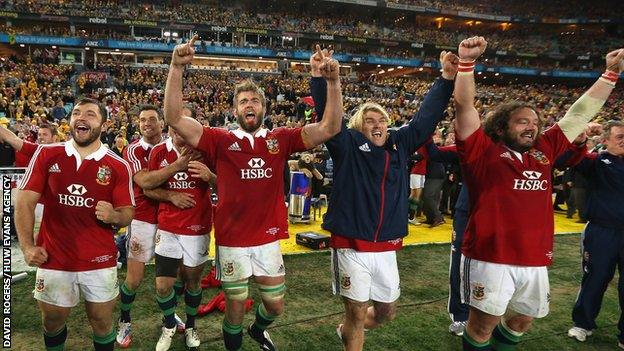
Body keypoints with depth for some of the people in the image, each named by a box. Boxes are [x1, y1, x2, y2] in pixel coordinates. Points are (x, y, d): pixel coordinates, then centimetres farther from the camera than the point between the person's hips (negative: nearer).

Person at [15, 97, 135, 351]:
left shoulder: (118, 166, -4)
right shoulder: (46, 155, -1)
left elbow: (128, 213, -1)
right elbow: (25, 201, -1)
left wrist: (114, 216, -24)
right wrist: (27, 246, -10)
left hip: (100, 261, -1)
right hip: (53, 260, 1)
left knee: (102, 322, 12)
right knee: (53, 321, 19)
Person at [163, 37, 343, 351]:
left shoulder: (280, 139, 0)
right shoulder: (221, 140, -5)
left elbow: (330, 128, -9)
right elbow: (174, 119, -15)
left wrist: (332, 80, -20)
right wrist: (176, 68, -25)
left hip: (268, 240, 2)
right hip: (232, 242, -2)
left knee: (275, 305, 19)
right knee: (235, 310, 15)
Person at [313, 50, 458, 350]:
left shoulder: (400, 144, 7)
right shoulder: (349, 146, -4)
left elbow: (426, 116, 9)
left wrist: (447, 77, 3)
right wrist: (319, 77, -29)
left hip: (386, 248, 5)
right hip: (351, 247, -5)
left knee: (387, 311, 19)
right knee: (357, 313, 5)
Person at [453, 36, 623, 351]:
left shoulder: (544, 151, 11)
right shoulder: (483, 151, -4)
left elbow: (581, 113, 17)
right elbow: (464, 106, -11)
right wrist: (467, 62, -20)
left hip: (535, 260, 6)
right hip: (490, 257, -6)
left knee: (522, 320, 22)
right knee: (483, 323, 5)